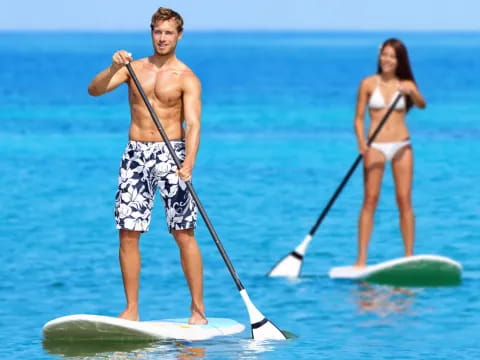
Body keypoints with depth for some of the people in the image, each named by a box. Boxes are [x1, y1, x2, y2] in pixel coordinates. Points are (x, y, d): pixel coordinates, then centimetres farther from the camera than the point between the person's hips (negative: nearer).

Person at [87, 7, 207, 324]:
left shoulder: (187, 78, -1)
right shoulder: (134, 68, 10)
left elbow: (193, 124, -12)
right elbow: (94, 90, -1)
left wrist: (189, 161, -28)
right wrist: (114, 68, -20)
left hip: (172, 154, -3)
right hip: (136, 155, 3)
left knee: (184, 234, -5)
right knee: (128, 233, -1)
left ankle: (198, 309, 1)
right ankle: (131, 310, 4)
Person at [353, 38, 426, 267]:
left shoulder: (406, 84, 5)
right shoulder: (368, 84, 3)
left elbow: (421, 105, -13)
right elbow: (359, 117, 3)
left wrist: (411, 93, -35)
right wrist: (361, 142, -14)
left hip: (401, 145, 1)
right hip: (376, 146, -1)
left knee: (404, 200, -2)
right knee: (370, 199, -7)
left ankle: (409, 256, 1)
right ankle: (361, 259, -8)